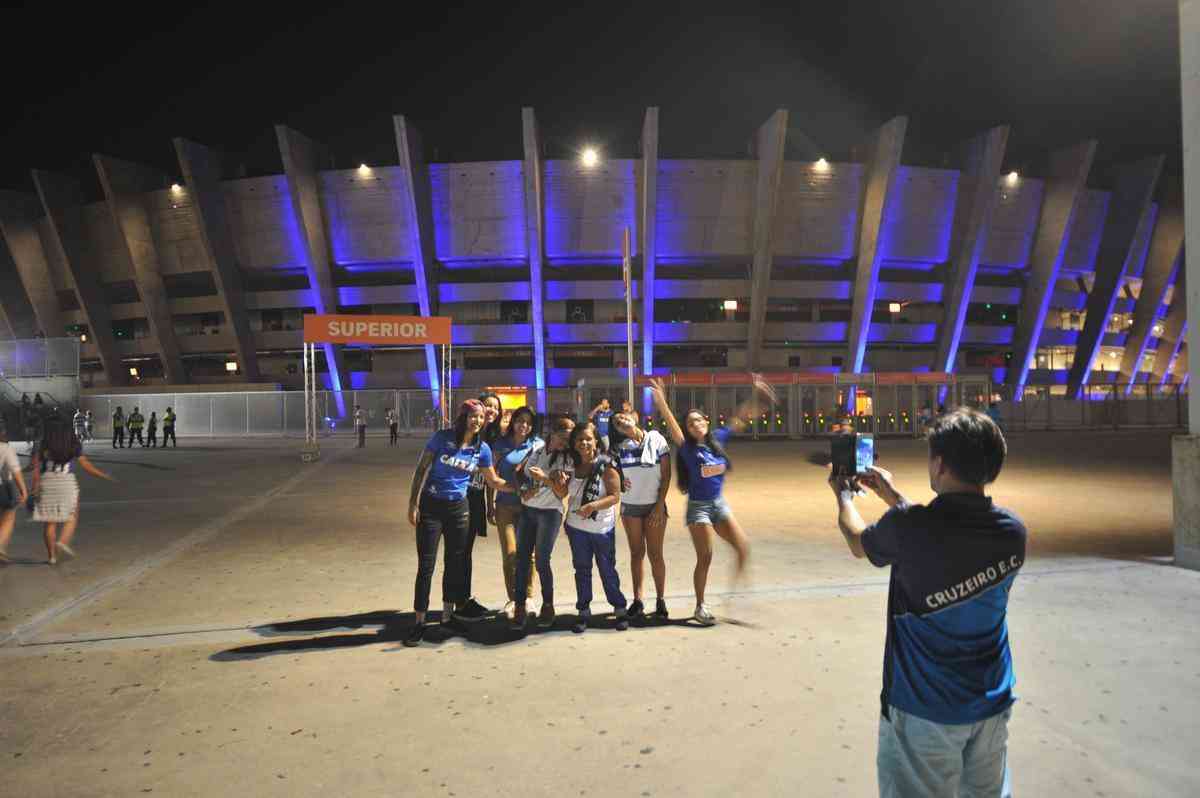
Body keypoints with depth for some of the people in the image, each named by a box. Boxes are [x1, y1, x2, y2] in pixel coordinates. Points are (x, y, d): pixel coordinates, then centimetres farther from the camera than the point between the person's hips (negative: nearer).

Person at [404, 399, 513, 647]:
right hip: (431, 506, -4)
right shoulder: (442, 438, -9)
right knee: (426, 565, -3)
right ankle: (419, 621, 6)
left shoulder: (482, 449, 1)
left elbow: (493, 480, 11)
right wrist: (413, 502, -10)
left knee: (455, 562, 12)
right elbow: (422, 469, -7)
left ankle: (449, 611, 29)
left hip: (458, 508, 4)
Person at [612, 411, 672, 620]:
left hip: (654, 506, -2)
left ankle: (660, 600, 13)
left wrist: (660, 505, -8)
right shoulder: (619, 447, -1)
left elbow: (666, 474, -5)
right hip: (630, 506, 2)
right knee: (636, 553, 8)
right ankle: (637, 600, 16)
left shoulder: (656, 440, -5)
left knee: (655, 553, 2)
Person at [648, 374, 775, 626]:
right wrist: (661, 403, -45)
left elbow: (740, 418, 5)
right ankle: (700, 607, 12)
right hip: (698, 506, -5)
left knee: (743, 547, 0)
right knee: (705, 557, -2)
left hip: (719, 503, 5)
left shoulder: (717, 439, 0)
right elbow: (672, 427, -31)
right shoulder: (687, 448, -13)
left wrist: (756, 395, -1)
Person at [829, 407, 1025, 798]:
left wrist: (843, 495, 19)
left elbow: (858, 541, 0)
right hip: (993, 702, 5)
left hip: (925, 707, -5)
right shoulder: (1013, 532, -7)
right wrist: (895, 496, 21)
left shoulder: (907, 529, -23)